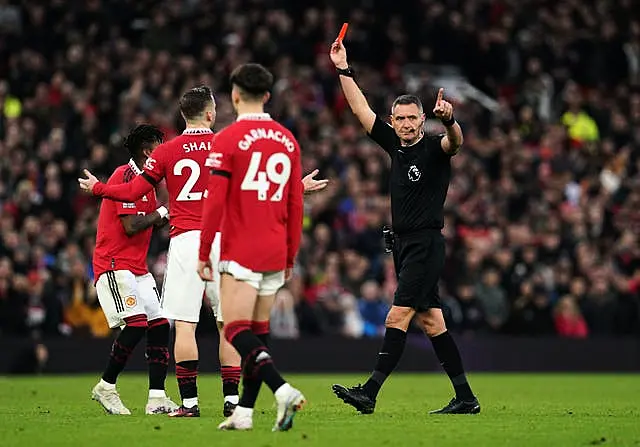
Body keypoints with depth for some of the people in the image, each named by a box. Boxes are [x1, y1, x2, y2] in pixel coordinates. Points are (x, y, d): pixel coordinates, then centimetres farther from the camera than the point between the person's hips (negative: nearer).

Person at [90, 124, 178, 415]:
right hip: (114, 265, -10)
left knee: (160, 325, -1)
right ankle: (105, 388, -4)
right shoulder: (125, 176, -13)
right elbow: (130, 227, -20)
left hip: (138, 268, 10)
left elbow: (150, 225, 19)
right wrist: (162, 212, -11)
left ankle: (157, 399, -2)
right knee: (135, 325, -19)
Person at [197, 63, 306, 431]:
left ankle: (283, 389, -28)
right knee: (259, 330, 12)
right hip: (275, 254, 6)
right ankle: (245, 411, 13)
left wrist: (204, 253, -5)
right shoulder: (288, 141, 9)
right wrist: (291, 256, 18)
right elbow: (296, 204, 11)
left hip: (240, 251, -6)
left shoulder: (229, 139, -8)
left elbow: (215, 201, -11)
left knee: (237, 330, -8)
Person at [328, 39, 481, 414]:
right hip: (404, 244, 8)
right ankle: (465, 398, 11)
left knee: (398, 317, -12)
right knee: (431, 322, 8)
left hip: (427, 244, -8)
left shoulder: (434, 148, -7)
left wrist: (449, 120, -51)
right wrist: (344, 69, 11)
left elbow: (456, 142, -30)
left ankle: (370, 393, -16)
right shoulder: (395, 144, 11)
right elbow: (362, 109, 15)